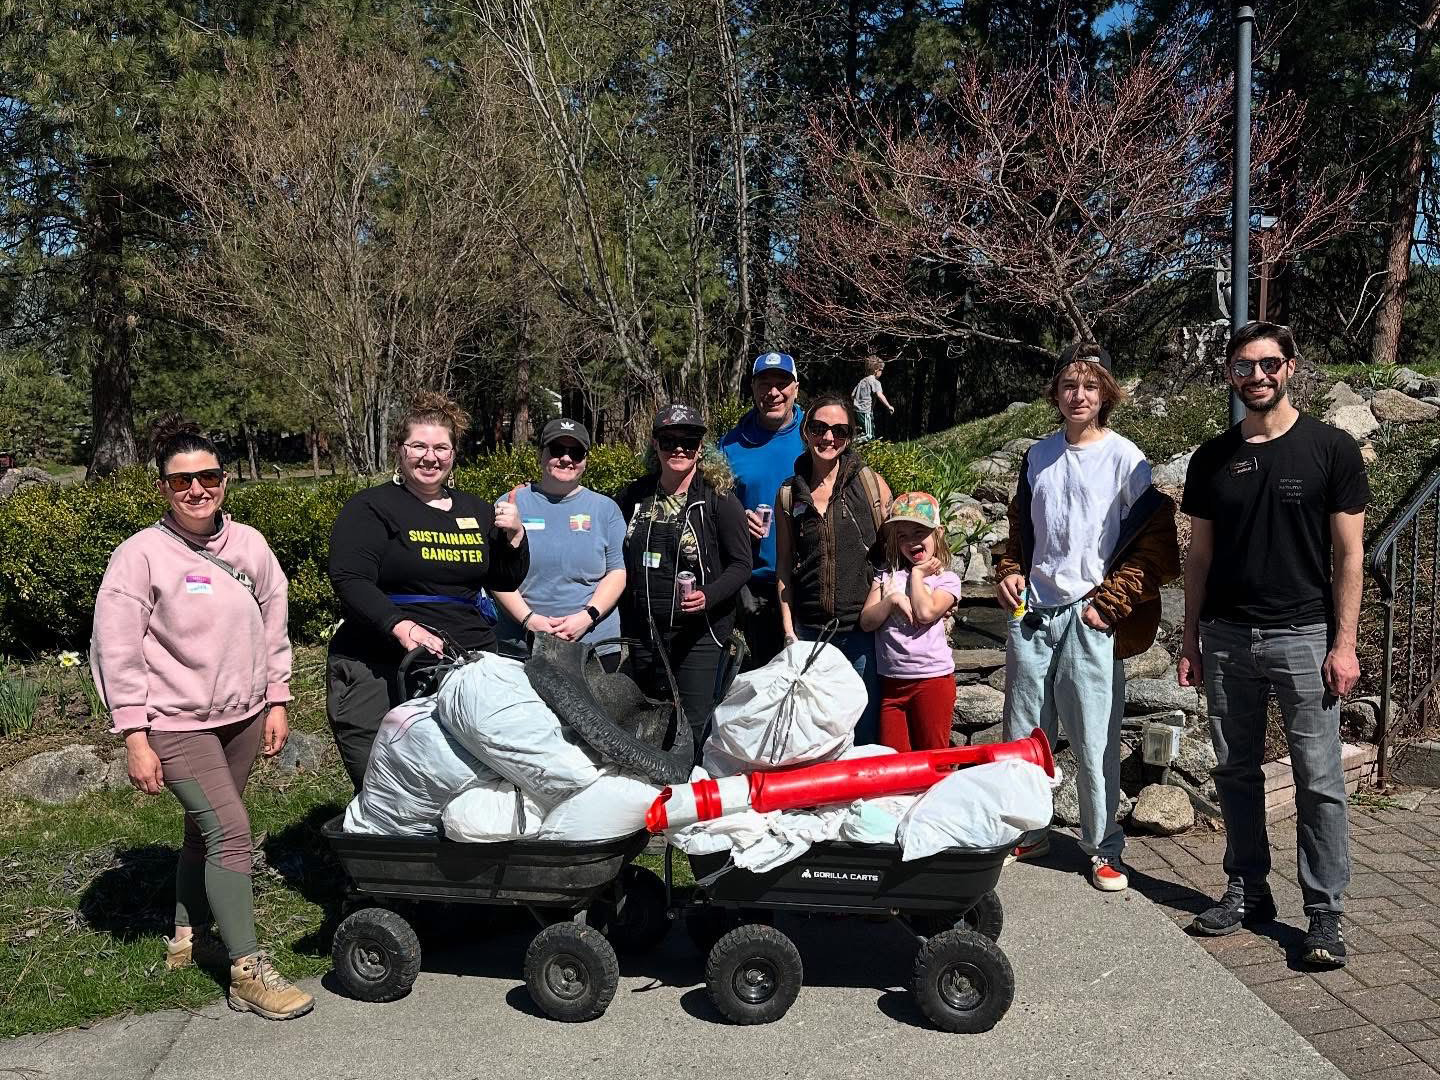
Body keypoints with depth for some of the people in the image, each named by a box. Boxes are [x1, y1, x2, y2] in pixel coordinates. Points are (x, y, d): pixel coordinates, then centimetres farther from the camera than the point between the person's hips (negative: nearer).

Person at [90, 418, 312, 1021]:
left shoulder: (248, 545, 2)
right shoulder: (142, 555, -12)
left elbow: (274, 626, 10)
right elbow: (116, 651, -11)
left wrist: (276, 701, 9)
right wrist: (135, 738, -13)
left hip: (243, 716, 5)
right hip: (176, 724, -5)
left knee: (206, 830, 18)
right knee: (230, 834, -11)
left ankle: (186, 936, 38)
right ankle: (248, 973, -3)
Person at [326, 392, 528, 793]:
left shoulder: (475, 510, 16)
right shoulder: (370, 508, 1)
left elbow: (507, 581, 19)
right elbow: (351, 580, -12)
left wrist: (513, 536, 0)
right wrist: (401, 627, -27)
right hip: (381, 672, -4)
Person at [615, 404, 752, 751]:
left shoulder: (719, 499, -6)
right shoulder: (633, 497, 6)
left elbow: (741, 564, -6)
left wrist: (709, 596, -22)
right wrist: (621, 618, 8)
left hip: (699, 634, -4)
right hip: (643, 631, 5)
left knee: (693, 726, -3)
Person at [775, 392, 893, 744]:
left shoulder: (870, 482, 0)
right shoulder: (789, 494, 5)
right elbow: (784, 566, 9)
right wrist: (789, 631, 5)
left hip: (862, 627, -1)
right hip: (809, 632, 2)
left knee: (865, 734, 7)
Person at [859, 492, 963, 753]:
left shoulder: (947, 579, -1)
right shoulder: (887, 575, 8)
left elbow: (926, 611, -19)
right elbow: (866, 621, 0)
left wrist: (917, 574, -6)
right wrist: (893, 599, -14)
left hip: (932, 679, -3)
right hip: (891, 681, 3)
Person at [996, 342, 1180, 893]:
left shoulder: (1126, 460, -3)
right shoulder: (1038, 456, 12)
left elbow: (1155, 544, -6)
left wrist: (1109, 601, -11)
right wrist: (1009, 572, 7)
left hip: (1090, 620, -5)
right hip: (1031, 614, 5)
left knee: (1094, 743, -1)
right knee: (1023, 735, 11)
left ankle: (1104, 848, 15)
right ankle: (1029, 832, 27)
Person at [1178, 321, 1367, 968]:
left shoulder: (1330, 449, -1)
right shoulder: (1212, 458, 8)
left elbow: (1348, 554, -2)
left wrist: (1343, 642, -8)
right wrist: (1190, 641, 8)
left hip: (1304, 635, -3)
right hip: (1227, 638, 4)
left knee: (1319, 781, -1)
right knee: (1235, 771, 10)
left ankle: (1325, 915, 9)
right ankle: (1247, 890, 24)